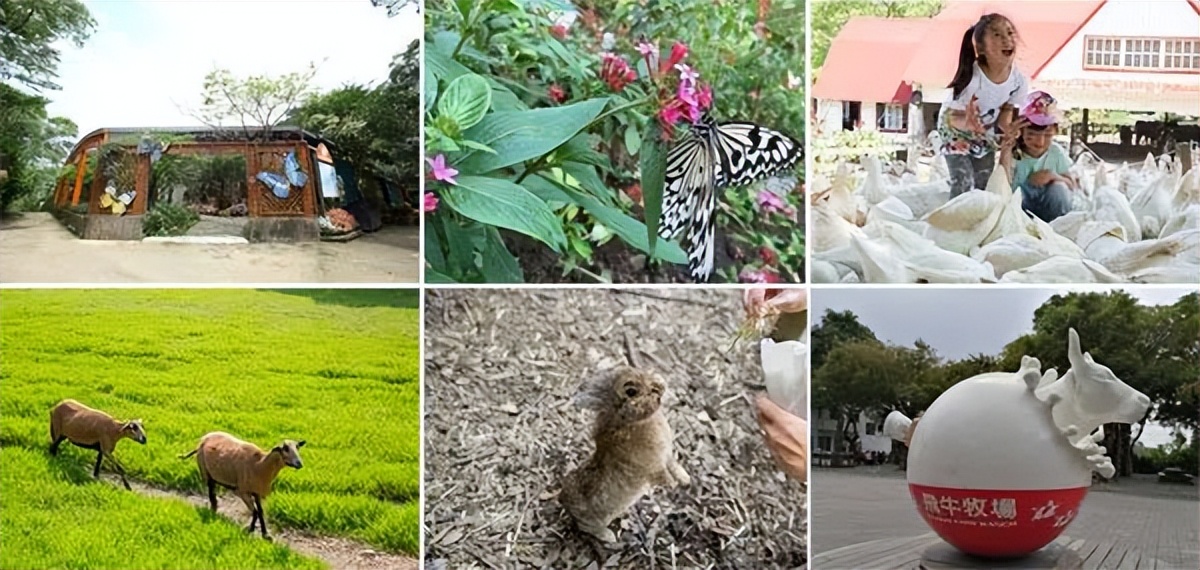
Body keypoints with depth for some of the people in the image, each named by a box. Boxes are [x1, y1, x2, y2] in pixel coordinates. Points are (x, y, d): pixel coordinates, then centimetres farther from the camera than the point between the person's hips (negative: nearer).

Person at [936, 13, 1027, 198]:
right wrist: (967, 123, -54)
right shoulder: (972, 78, -39)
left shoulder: (1019, 81, -23)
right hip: (956, 131, -5)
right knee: (963, 184, -14)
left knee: (985, 186, 10)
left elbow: (1004, 118, -10)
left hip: (986, 134, 5)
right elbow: (952, 117, -31)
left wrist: (1012, 130, -33)